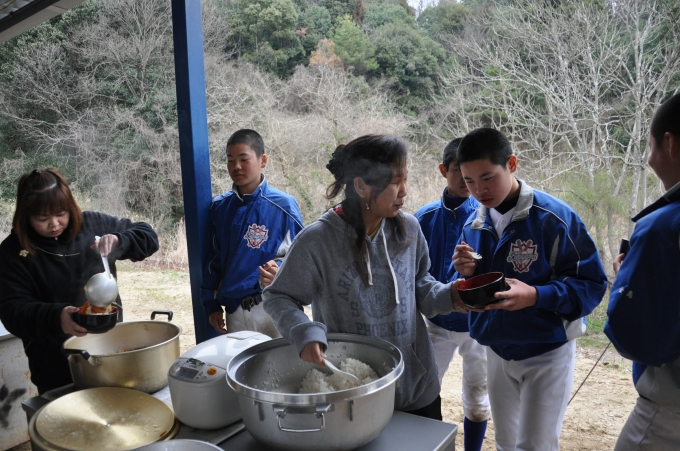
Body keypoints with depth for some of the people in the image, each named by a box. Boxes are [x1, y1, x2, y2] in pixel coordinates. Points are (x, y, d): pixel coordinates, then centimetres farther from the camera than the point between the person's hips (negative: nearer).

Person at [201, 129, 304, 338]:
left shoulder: (283, 206, -8)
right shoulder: (219, 207, 4)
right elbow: (213, 259, 11)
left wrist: (279, 270, -22)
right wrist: (212, 304, 10)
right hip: (234, 309, 4)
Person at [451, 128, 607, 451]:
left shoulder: (554, 217, -18)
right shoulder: (473, 226, 0)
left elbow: (592, 284, -17)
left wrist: (535, 296, -32)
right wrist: (466, 274, -16)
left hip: (546, 352, -5)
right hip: (497, 352, 6)